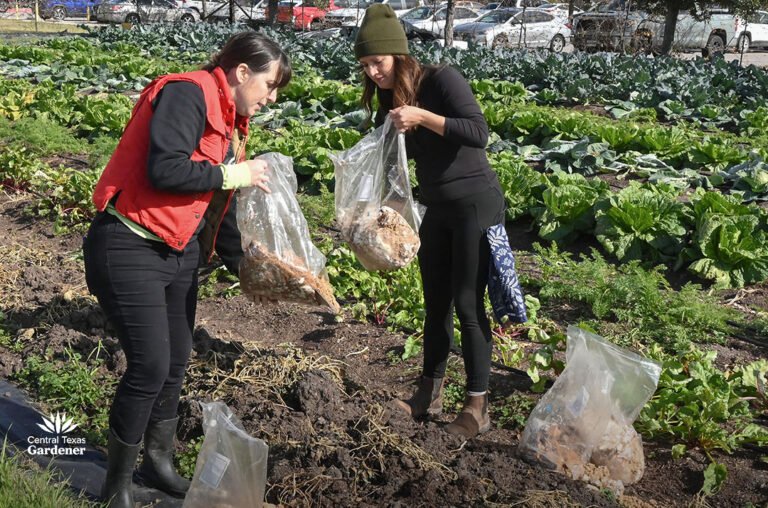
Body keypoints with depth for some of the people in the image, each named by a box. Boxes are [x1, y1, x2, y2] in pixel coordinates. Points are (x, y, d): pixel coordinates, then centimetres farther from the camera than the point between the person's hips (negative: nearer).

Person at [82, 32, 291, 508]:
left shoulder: (230, 121, 14)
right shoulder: (187, 94, -16)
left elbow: (218, 206, 18)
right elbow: (164, 169, -28)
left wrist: (241, 263, 14)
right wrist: (232, 173, -16)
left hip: (180, 254, 10)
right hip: (130, 249, -10)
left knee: (176, 362, 15)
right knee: (150, 365, -8)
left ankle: (159, 461, 34)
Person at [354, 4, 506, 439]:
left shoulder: (441, 80, -14)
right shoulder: (390, 101, 6)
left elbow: (479, 133, -23)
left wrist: (422, 117, -28)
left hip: (476, 205, -7)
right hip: (437, 209, 7)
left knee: (467, 302, -5)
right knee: (436, 302, 12)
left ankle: (478, 406, 5)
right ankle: (431, 392, 24)